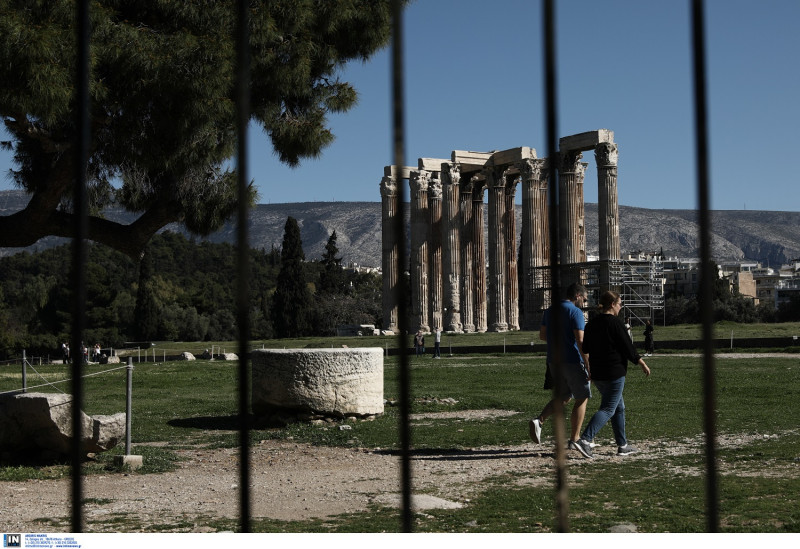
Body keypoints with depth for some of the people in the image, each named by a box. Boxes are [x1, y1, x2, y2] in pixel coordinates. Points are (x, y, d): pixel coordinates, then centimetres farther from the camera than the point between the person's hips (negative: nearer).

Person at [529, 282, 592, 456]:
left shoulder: (550, 311, 10)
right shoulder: (575, 312, -12)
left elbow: (542, 335, 16)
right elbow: (580, 341, -19)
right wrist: (588, 366, -17)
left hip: (554, 361, 7)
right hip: (573, 362, -7)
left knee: (564, 397, 19)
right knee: (581, 399, 8)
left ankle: (538, 421, -4)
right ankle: (574, 440, 8)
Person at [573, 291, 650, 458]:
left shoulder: (591, 323, 10)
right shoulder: (615, 323, -13)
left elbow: (585, 349, 14)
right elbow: (628, 348, -11)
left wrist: (588, 370, 22)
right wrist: (642, 364, 0)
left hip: (597, 374, 8)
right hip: (614, 374, -8)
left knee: (619, 407, 17)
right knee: (608, 409, -6)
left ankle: (622, 445, 20)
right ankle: (585, 439, -19)